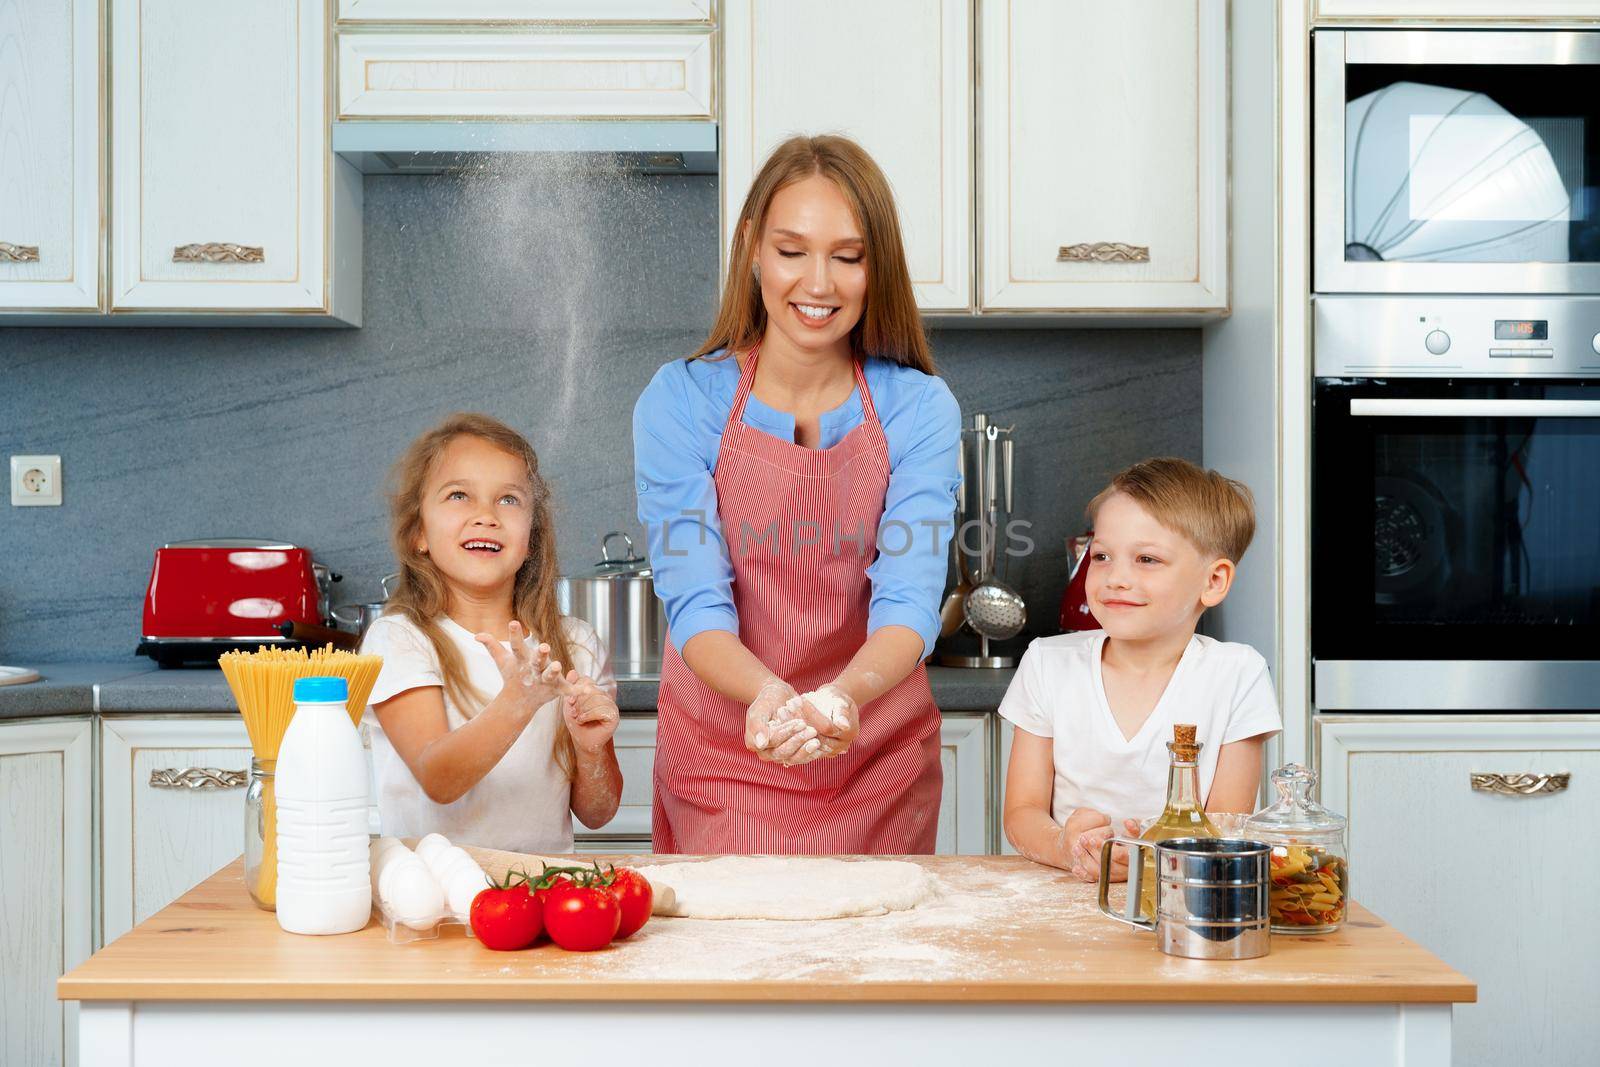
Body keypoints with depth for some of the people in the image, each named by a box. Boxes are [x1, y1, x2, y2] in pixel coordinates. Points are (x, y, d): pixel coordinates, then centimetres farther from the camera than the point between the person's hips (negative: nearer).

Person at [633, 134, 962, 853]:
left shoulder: (920, 409, -6)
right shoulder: (680, 402, -8)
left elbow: (909, 599, -17)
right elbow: (695, 603, -16)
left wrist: (841, 696, -38)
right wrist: (767, 694, -37)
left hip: (876, 760, 1)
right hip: (720, 754, -1)